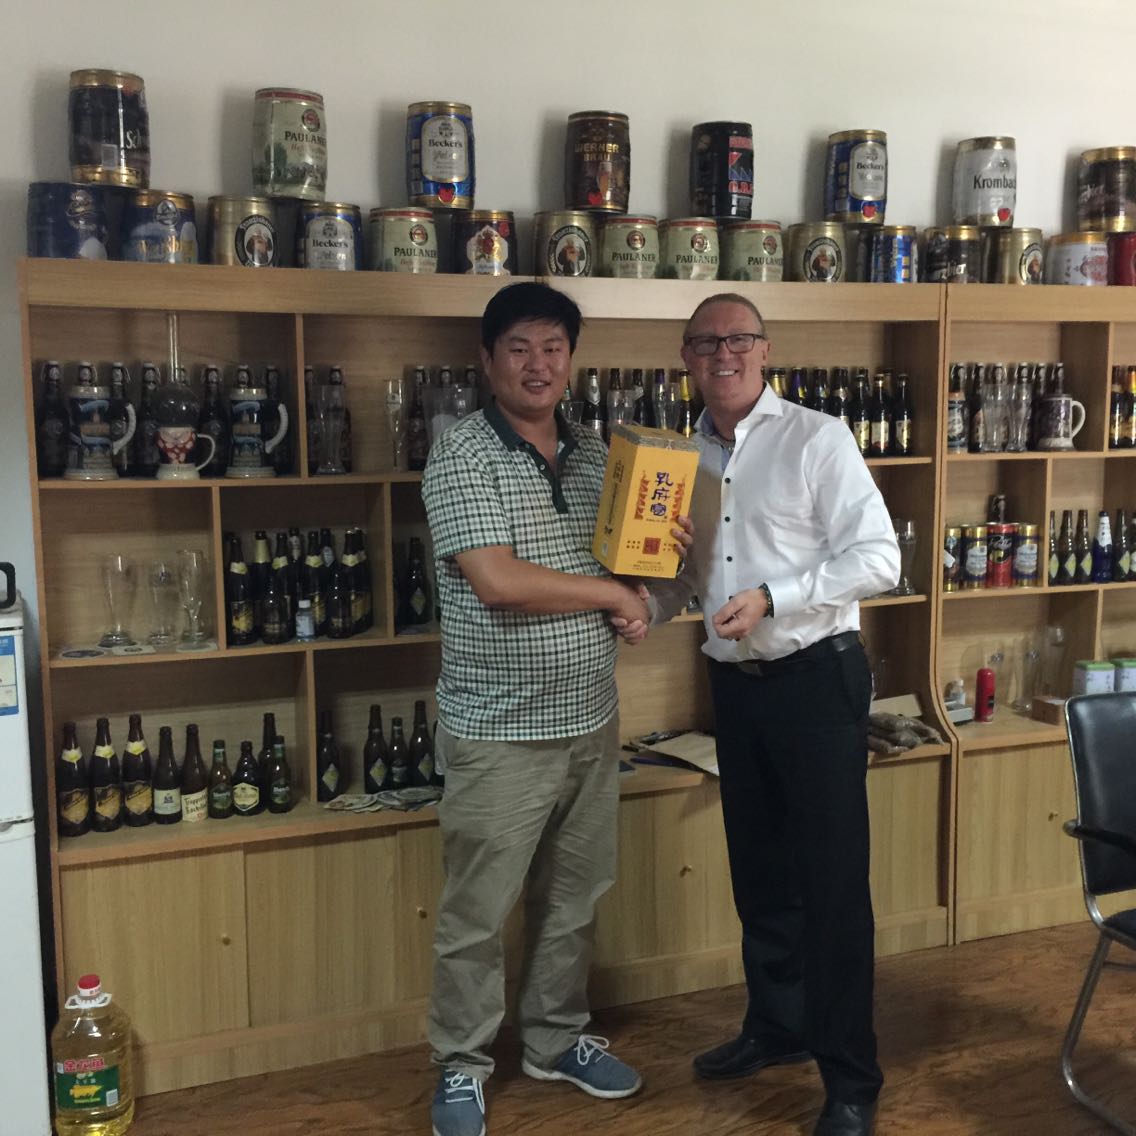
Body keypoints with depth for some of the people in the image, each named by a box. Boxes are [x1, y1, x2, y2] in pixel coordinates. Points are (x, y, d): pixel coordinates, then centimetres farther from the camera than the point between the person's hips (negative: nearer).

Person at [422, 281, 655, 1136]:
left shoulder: (596, 456, 8)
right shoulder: (463, 456, -12)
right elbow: (497, 581, -24)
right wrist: (614, 593, -13)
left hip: (591, 723, 6)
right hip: (500, 734, -6)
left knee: (575, 899, 19)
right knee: (478, 913, 7)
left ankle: (558, 1039, 38)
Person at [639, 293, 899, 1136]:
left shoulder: (816, 438, -8)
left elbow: (878, 558, -14)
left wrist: (770, 598, -22)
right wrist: (645, 607, -4)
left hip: (817, 675, -6)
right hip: (736, 683, 6)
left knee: (832, 879, -1)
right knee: (758, 868, 17)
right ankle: (778, 1025, 37)